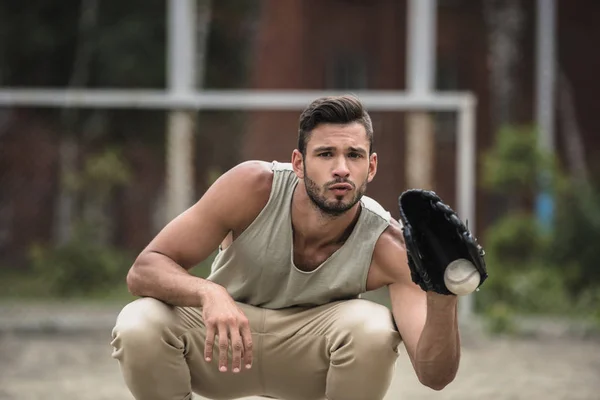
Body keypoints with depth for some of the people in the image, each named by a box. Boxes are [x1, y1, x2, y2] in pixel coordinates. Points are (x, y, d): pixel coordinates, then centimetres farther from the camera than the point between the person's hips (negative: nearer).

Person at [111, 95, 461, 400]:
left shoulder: (387, 246, -26)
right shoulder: (252, 187, -27)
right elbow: (143, 271, -25)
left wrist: (442, 297, -54)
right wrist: (209, 293, -48)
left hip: (310, 352, 0)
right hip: (224, 331, 0)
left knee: (375, 329, -34)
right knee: (138, 325, -32)